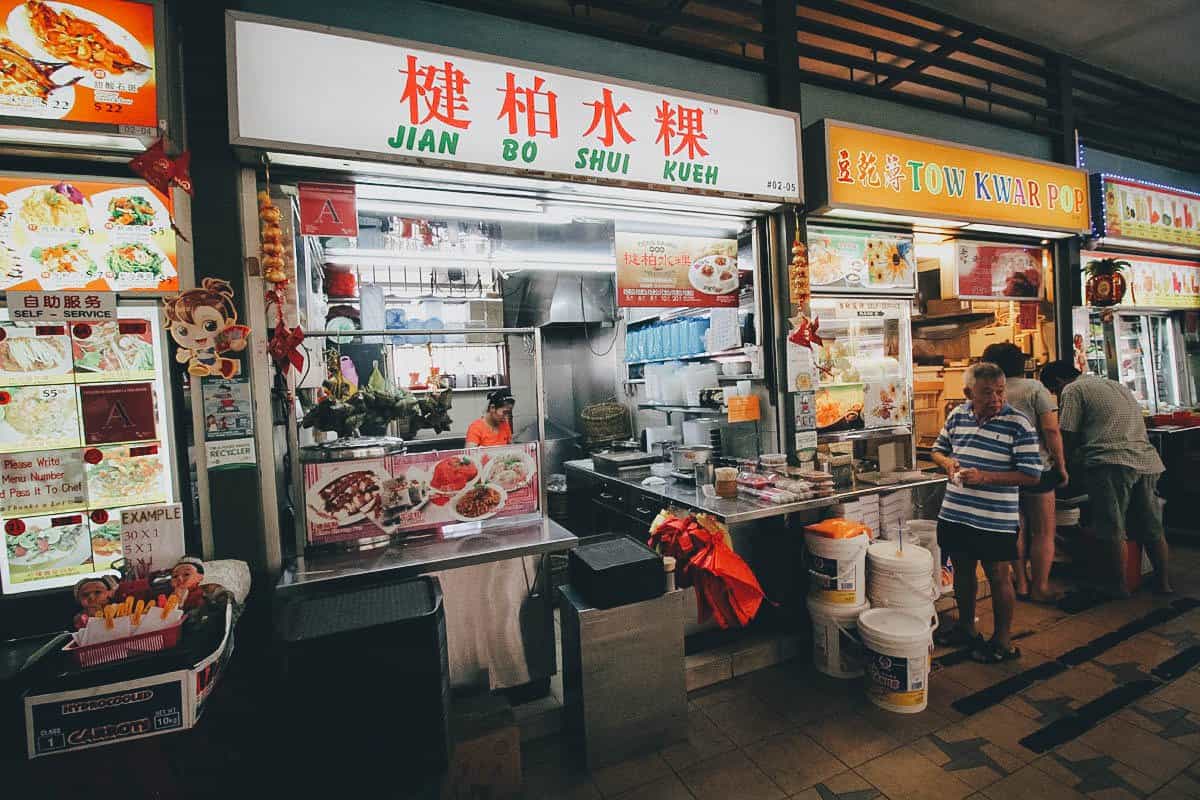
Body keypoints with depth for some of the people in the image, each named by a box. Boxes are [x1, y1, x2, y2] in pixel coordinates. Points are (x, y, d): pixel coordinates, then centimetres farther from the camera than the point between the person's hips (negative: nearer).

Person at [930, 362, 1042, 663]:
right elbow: (938, 449, 16)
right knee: (962, 571, 19)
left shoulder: (1018, 424, -12)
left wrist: (984, 477, -22)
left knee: (999, 579, 11)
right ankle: (966, 628, 39)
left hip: (996, 521, -5)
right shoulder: (957, 416, 2)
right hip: (954, 514, 5)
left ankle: (1003, 641, 30)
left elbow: (1032, 475, -13)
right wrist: (948, 462, -6)